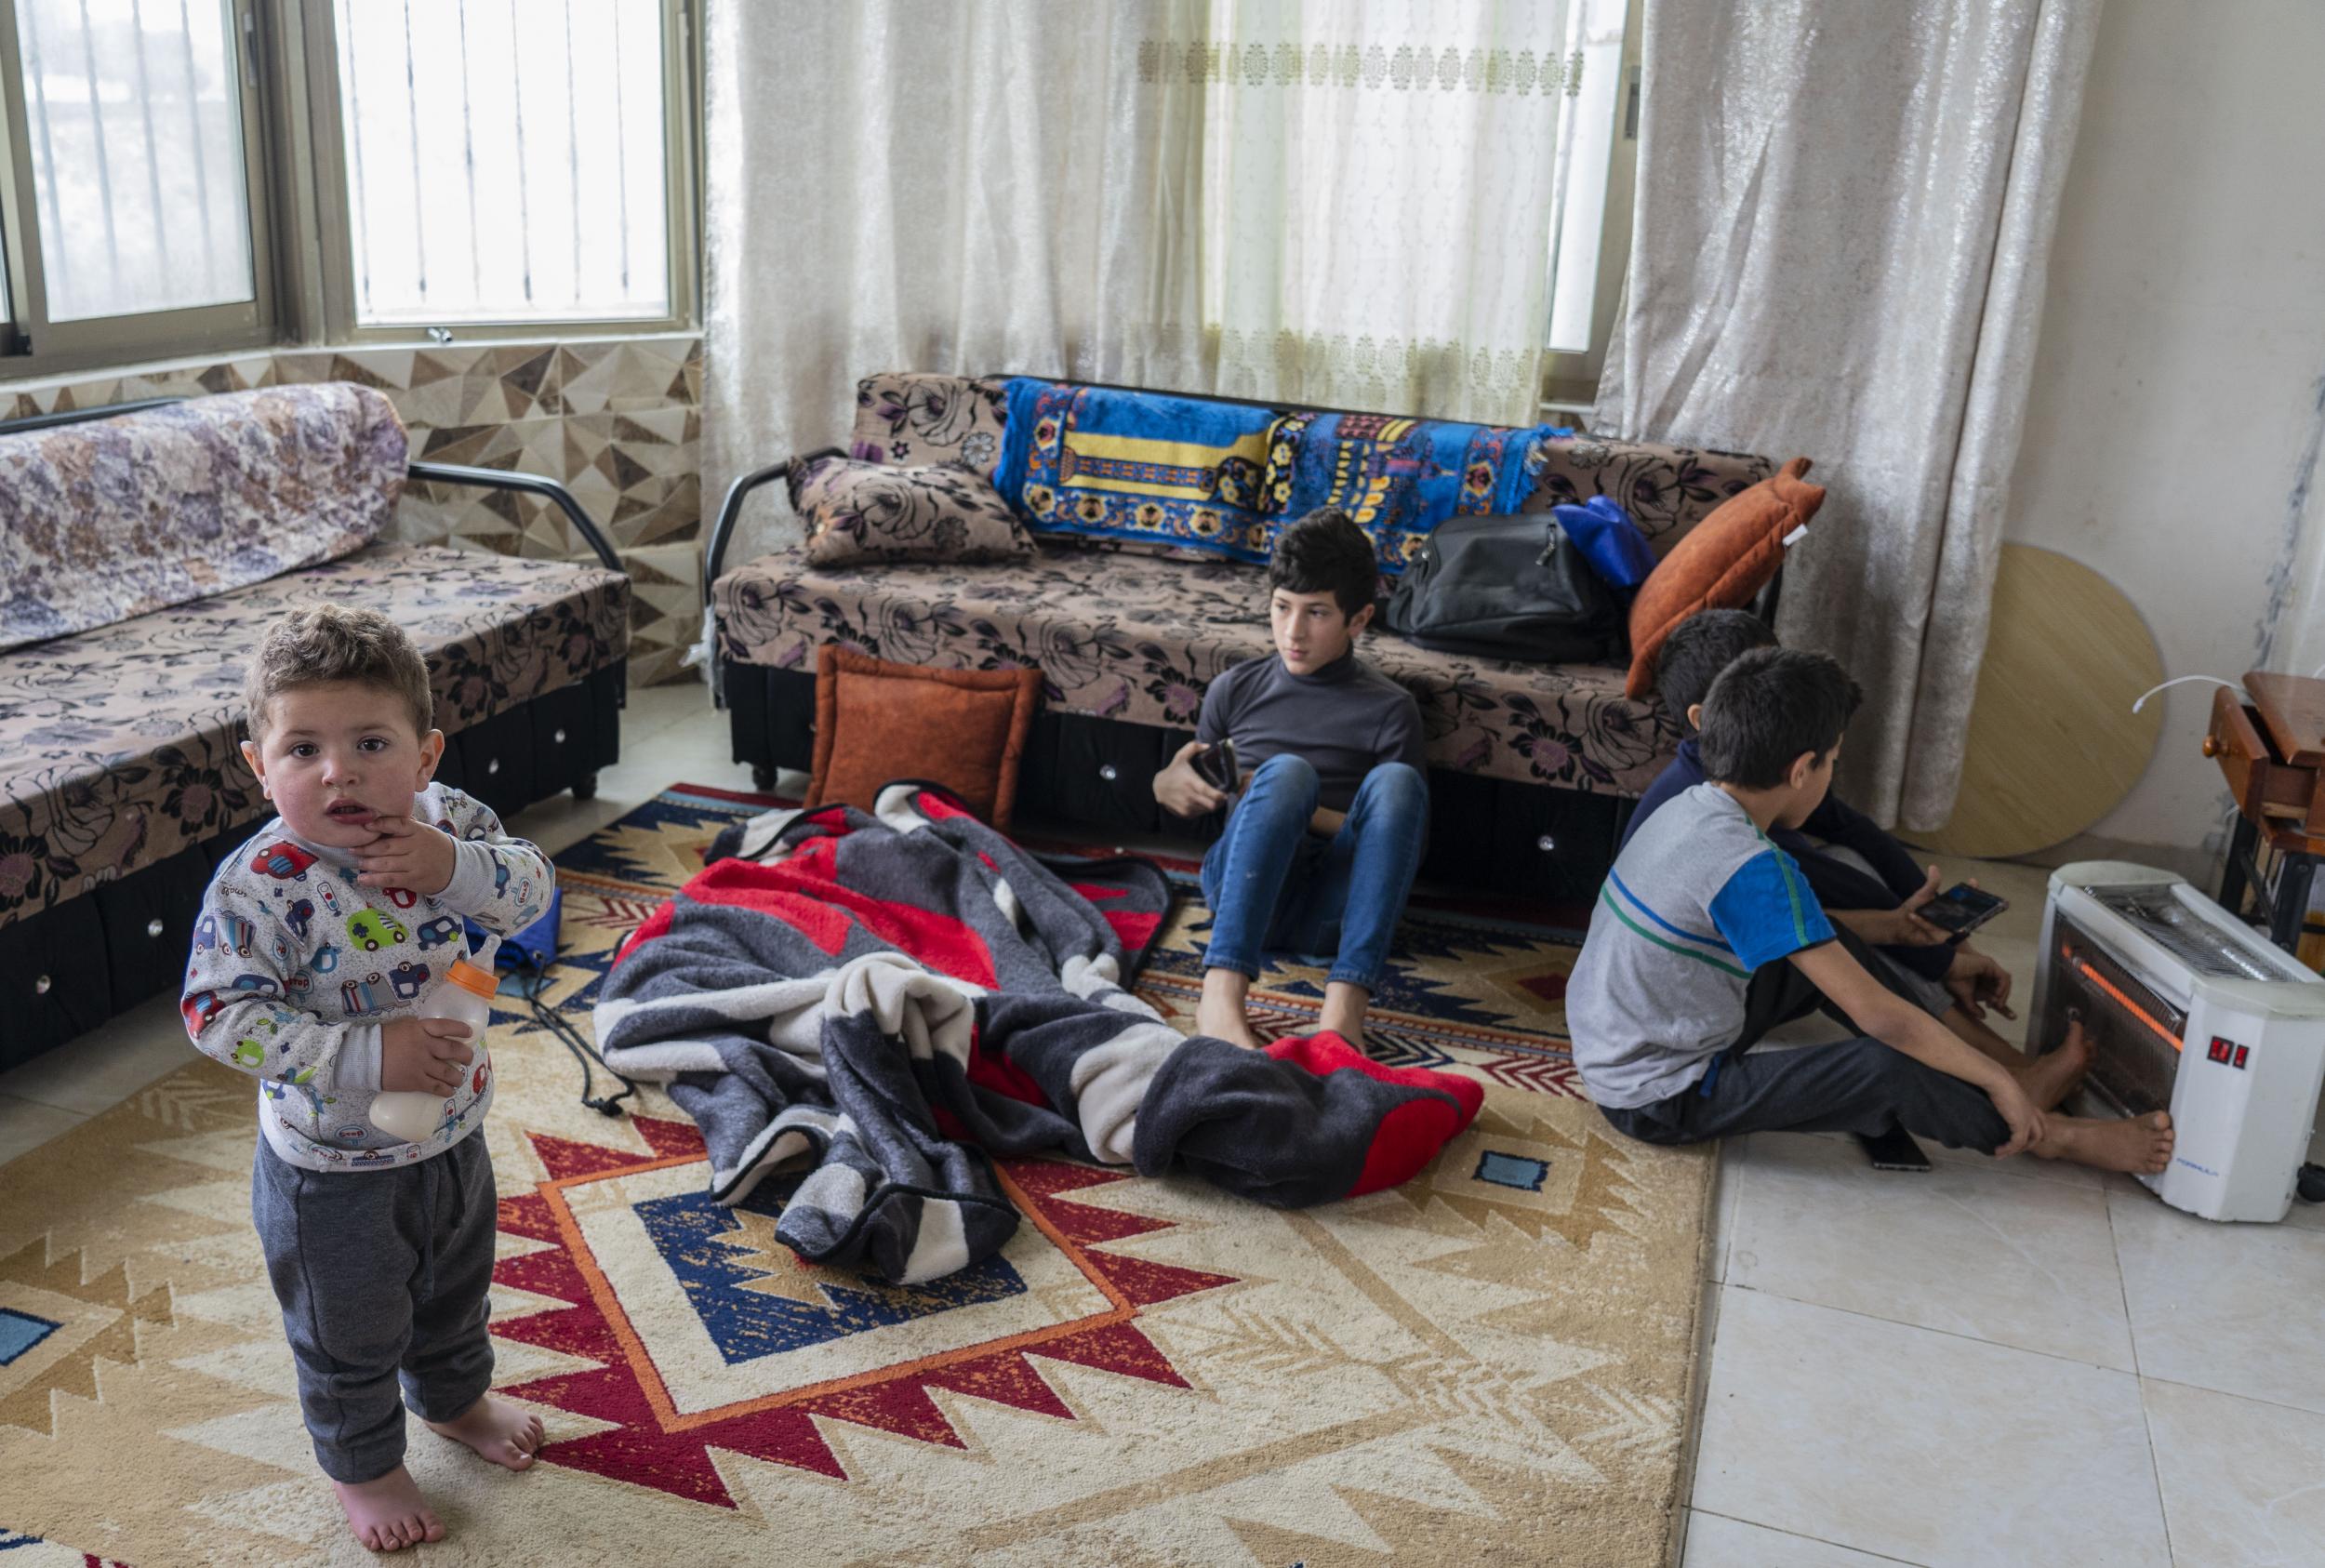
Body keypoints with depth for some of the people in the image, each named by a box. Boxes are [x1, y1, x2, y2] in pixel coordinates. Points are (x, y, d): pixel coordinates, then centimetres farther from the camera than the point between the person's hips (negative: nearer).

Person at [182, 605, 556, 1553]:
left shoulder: (448, 821, -12)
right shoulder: (259, 886, -28)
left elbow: (532, 888, -12)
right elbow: (221, 1018, -29)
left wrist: (456, 866, -32)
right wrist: (370, 1057, -35)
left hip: (453, 1135, 6)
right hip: (334, 1171, -5)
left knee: (455, 1288, 30)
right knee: (349, 1334, 18)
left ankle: (455, 1398, 59)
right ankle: (362, 1465, 45)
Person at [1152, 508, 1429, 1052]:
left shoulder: (1389, 709, 9)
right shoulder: (1235, 690, 15)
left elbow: (1405, 839, 5)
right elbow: (1188, 800, 26)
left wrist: (1302, 813, -8)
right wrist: (1170, 785, 1)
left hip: (1331, 909, 0)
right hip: (1240, 893, 0)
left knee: (1396, 779, -28)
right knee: (1288, 770, -30)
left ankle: (1345, 1003, -42)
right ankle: (1222, 992, -46)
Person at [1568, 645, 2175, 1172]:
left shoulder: (1688, 809, 0)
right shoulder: (1751, 870, -28)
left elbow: (1795, 922, 19)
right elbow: (1878, 1014, -25)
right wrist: (2001, 1083, -14)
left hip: (1612, 1052, 9)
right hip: (1658, 1102, -9)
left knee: (1835, 950, 14)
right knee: (1890, 1069, -17)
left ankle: (2004, 1085, 20)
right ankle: (2054, 1138, 9)